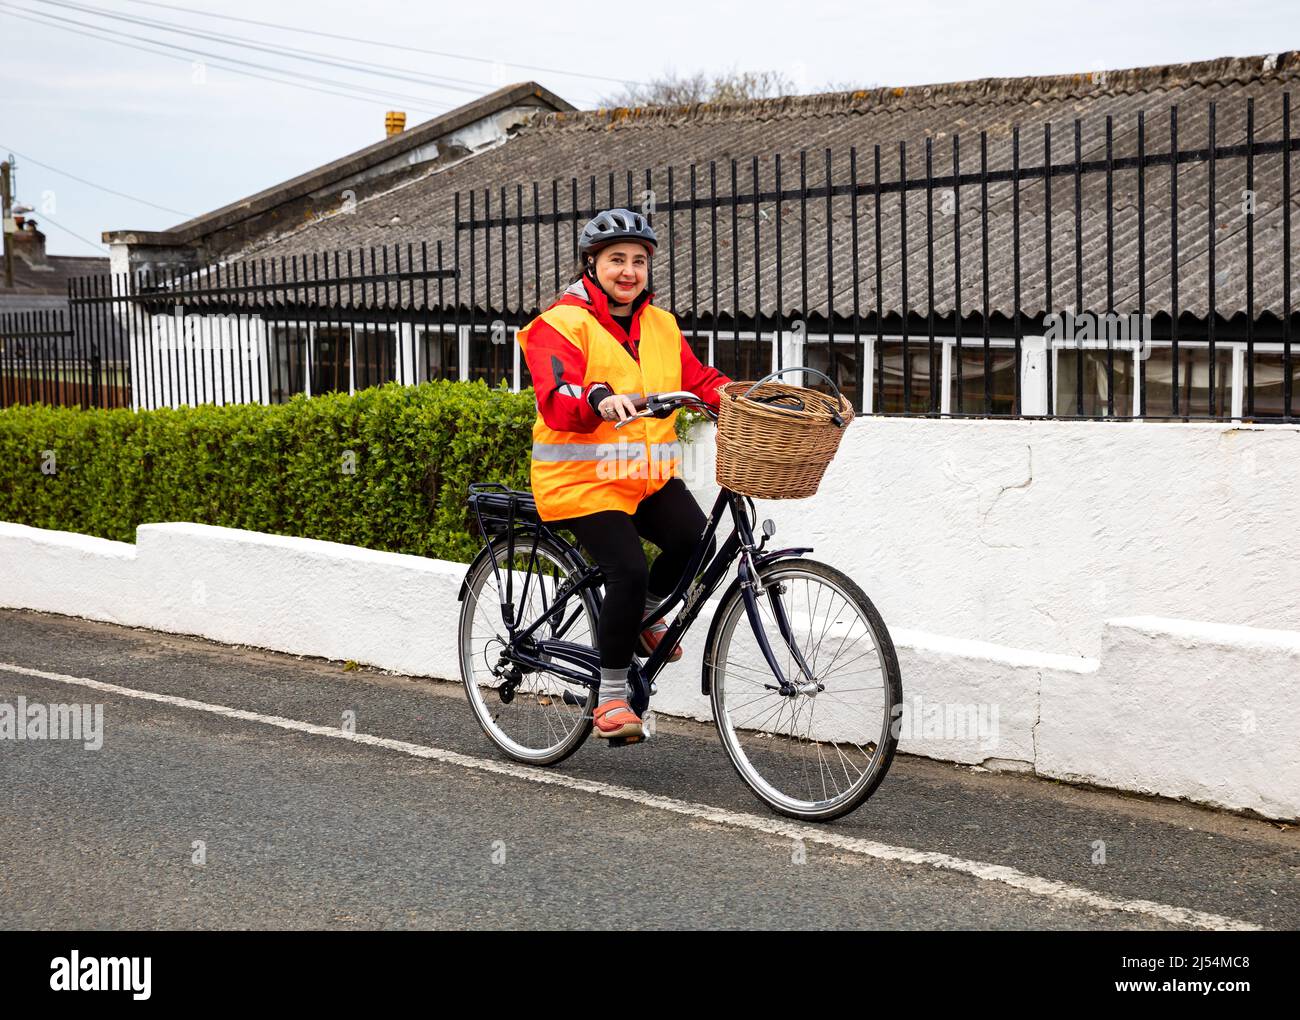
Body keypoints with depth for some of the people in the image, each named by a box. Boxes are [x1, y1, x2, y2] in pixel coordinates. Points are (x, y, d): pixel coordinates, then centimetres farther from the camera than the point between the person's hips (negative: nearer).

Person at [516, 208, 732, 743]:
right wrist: (600, 400, -41)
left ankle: (645, 617, 13)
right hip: (582, 478, -5)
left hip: (649, 474, 5)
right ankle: (611, 696, -4)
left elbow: (699, 381, 8)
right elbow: (557, 401, -20)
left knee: (696, 542, -19)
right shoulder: (562, 324, -6)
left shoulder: (661, 325, 14)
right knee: (629, 569, -21)